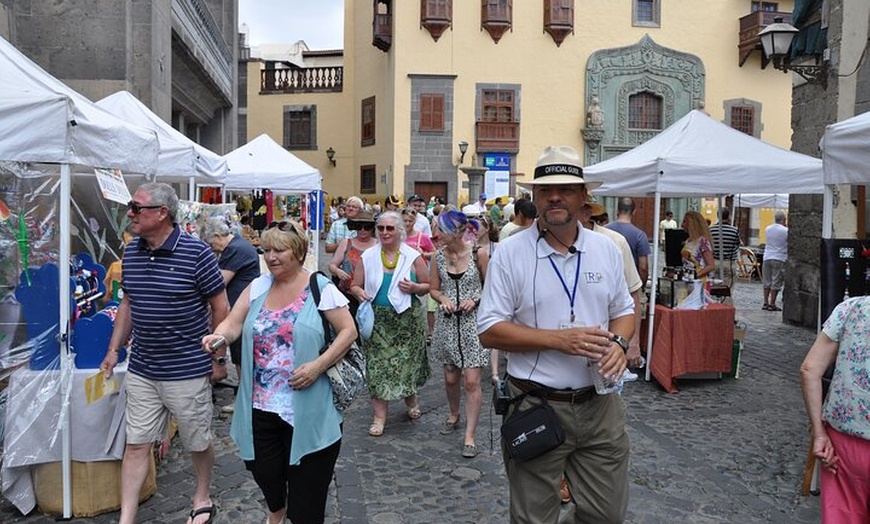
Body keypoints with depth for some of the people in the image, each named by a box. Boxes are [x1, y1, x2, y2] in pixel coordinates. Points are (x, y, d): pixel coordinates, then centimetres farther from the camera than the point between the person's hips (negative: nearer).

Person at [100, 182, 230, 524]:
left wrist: (219, 358, -7)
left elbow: (220, 307, -9)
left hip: (189, 370, -5)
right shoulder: (131, 252, 4)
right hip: (141, 370, 5)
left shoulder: (195, 253, -15)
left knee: (198, 442, 13)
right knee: (136, 444, 9)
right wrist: (114, 349, 12)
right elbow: (128, 304, 16)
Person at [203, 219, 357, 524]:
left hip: (307, 408, -4)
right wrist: (219, 336, -22)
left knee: (306, 481, 7)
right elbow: (233, 324, 1)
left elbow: (348, 331, -9)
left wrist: (318, 365, -19)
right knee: (263, 470, 18)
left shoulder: (320, 288, -8)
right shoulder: (257, 287, 6)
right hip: (260, 404, 5)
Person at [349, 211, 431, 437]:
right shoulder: (368, 257, 4)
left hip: (407, 319, -1)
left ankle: (411, 398, 38)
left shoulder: (413, 257, 0)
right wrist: (359, 292, -15)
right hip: (378, 319, 1)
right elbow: (355, 285, 8)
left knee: (407, 361, 8)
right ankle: (379, 416, 12)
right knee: (378, 365, 1)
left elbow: (428, 285, 6)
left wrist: (414, 288, -15)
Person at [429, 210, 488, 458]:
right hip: (447, 321, 4)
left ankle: (469, 436, 3)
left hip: (473, 320, -3)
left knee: (472, 381, -6)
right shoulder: (439, 256, 0)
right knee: (450, 377, 15)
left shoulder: (478, 254, -9)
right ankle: (454, 415, 41)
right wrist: (443, 299, -12)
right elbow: (433, 289, 8)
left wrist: (475, 299, -17)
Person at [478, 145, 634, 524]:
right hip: (535, 407, -3)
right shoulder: (510, 253, -8)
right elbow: (489, 331, -9)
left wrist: (618, 342, -8)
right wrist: (558, 339, -19)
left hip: (600, 405, 4)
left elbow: (623, 311, 15)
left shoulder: (606, 249, 5)